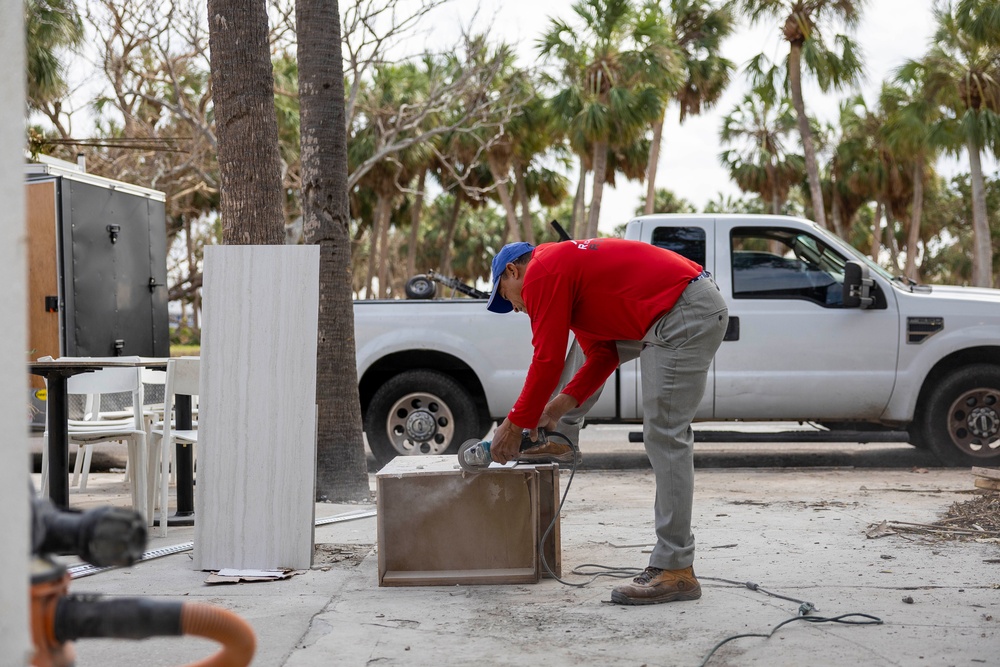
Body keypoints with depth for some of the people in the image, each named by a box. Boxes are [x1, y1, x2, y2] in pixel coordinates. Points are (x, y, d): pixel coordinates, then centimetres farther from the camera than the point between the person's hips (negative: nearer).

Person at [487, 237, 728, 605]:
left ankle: (676, 570, -8)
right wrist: (555, 409, 17)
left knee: (665, 437, -9)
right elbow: (602, 356, 23)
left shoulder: (541, 273, -4)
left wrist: (514, 425, 3)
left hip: (683, 314, -11)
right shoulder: (569, 263, 26)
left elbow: (548, 361, -6)